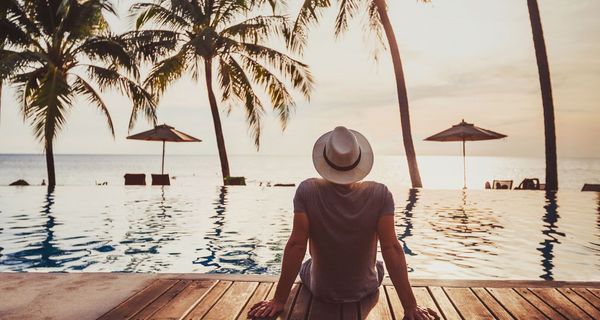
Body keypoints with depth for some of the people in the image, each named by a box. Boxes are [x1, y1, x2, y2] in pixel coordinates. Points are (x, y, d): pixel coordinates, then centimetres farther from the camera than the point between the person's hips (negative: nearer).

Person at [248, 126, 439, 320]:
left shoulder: (307, 191, -24)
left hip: (321, 291, 0)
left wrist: (279, 301, -15)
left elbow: (296, 245, -23)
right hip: (365, 291, 1)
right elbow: (392, 249, -24)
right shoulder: (380, 195, -23)